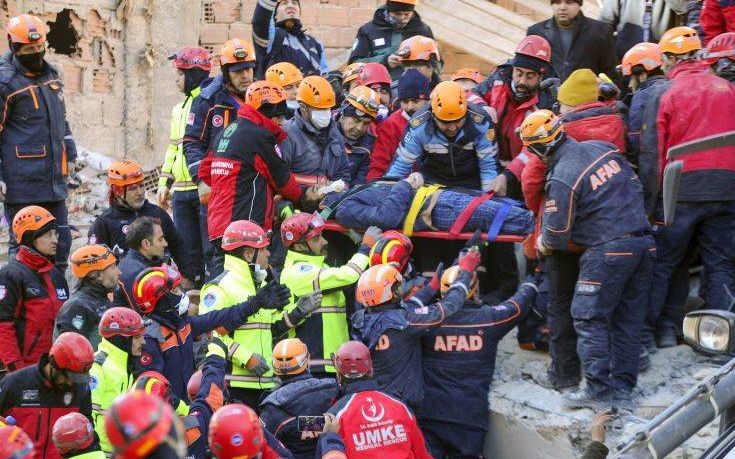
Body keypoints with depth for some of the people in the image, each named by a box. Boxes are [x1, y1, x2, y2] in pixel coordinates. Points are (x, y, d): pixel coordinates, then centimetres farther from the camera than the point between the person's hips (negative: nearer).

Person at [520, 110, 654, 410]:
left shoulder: (561, 179, -14)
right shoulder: (603, 149, 7)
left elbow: (556, 235, -9)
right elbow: (635, 185, 18)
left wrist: (543, 244, 14)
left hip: (608, 252, -8)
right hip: (644, 244, 8)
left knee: (589, 319, 2)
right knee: (628, 320, 12)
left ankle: (599, 390, -2)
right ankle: (622, 389, 15)